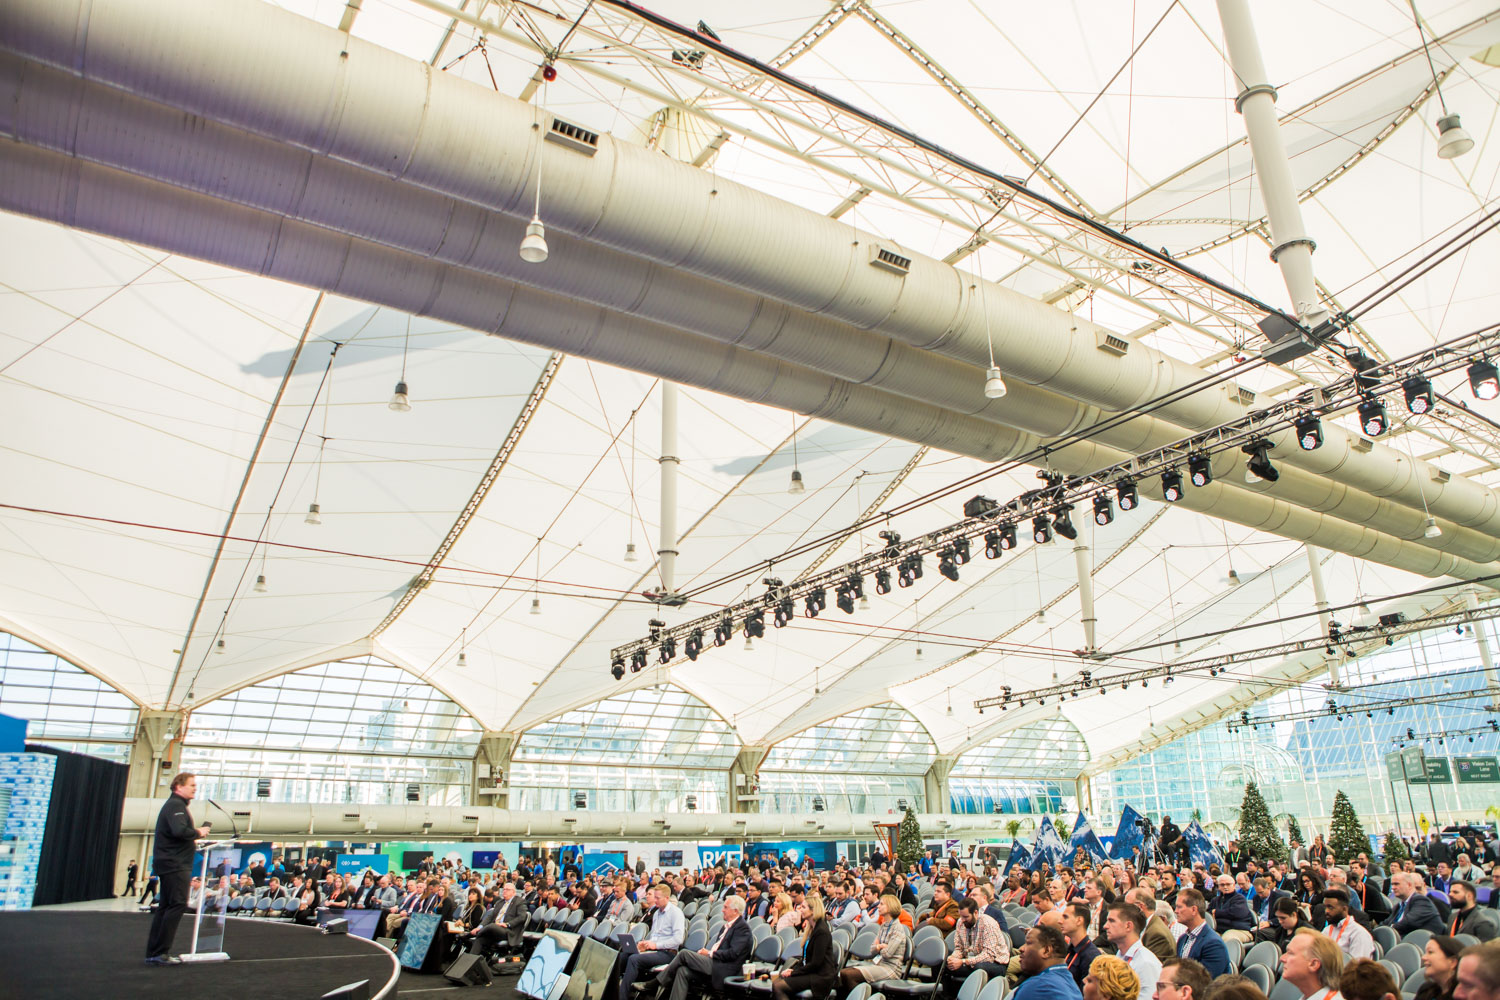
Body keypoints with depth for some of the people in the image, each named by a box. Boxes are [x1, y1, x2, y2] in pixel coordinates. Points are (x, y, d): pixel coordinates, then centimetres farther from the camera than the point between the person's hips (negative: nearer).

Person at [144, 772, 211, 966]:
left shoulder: (176, 805, 21)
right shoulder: (175, 805, -13)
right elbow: (179, 830, -28)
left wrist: (193, 838, 10)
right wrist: (198, 832, -12)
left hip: (169, 863, 11)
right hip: (174, 864, -11)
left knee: (166, 906, 11)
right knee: (177, 905, -11)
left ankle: (153, 953, 14)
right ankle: (160, 952, -10)